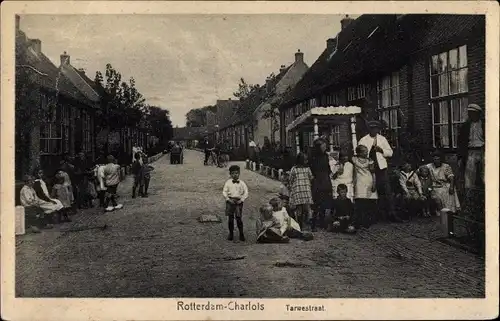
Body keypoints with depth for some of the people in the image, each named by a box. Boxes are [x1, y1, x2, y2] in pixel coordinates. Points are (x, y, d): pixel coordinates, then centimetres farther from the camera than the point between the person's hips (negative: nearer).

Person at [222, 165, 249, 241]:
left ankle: (241, 234, 9)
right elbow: (224, 192, 2)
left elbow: (246, 193, 4)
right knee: (230, 218, 4)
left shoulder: (242, 183, 4)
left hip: (238, 201, -1)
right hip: (230, 201, 1)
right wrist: (228, 199, -9)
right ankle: (231, 233, 17)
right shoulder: (228, 182, 4)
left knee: (239, 218, -4)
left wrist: (241, 200, -7)